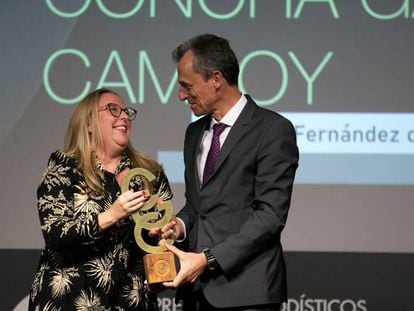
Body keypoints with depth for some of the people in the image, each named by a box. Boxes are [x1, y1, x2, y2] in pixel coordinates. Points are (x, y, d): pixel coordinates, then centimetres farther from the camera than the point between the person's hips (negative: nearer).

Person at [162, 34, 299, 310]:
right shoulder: (195, 132, 16)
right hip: (196, 288, 6)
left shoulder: (273, 130, -7)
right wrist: (181, 224, 1)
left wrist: (208, 259, -17)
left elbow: (270, 214, -13)